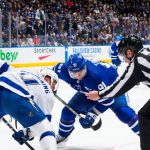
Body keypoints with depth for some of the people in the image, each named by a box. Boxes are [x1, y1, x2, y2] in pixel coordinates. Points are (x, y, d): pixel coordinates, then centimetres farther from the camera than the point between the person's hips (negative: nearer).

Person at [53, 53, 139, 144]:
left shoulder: (95, 75, -44)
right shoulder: (64, 69, -29)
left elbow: (106, 97, -37)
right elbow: (56, 69, -3)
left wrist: (92, 114, -37)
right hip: (88, 91, 5)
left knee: (122, 111, -25)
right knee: (68, 111, 0)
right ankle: (62, 136, 28)